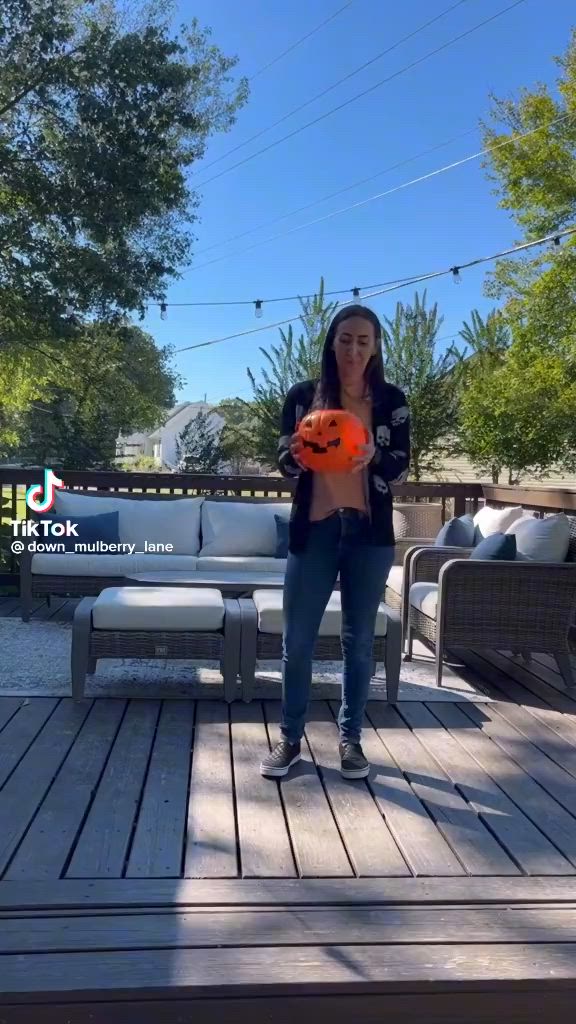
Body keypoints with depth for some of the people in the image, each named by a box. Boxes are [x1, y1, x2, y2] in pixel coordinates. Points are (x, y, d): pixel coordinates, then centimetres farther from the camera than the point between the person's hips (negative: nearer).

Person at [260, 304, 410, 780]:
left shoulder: (391, 399, 3)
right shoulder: (303, 395, 3)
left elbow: (401, 467, 0)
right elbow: (284, 463, 3)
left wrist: (374, 457, -22)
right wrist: (295, 457, -21)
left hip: (370, 531, 0)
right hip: (314, 529, 0)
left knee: (359, 640, 8)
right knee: (297, 640, 3)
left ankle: (351, 738, 22)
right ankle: (290, 738, 18)